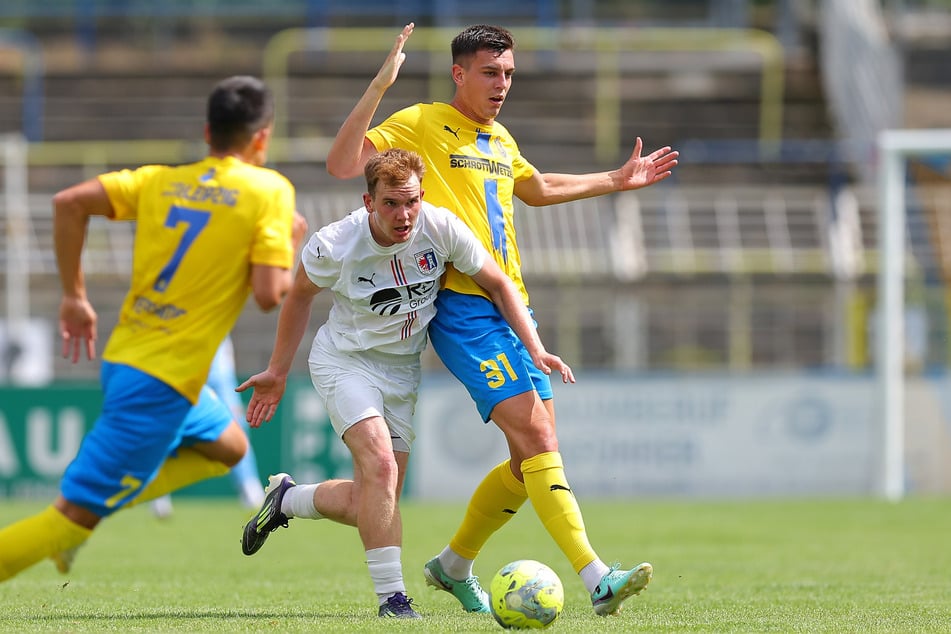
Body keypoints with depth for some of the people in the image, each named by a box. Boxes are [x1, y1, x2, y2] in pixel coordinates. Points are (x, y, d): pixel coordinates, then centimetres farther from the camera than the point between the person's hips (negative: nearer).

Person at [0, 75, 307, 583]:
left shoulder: (161, 180, 9)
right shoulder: (270, 190, -6)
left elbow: (68, 202, -2)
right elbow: (269, 295, -14)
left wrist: (73, 295, 6)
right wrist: (290, 243, 6)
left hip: (122, 359, 7)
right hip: (165, 381, -7)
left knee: (226, 446, 29)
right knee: (78, 511, -3)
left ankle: (96, 510, 14)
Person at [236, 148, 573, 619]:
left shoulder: (441, 228, -19)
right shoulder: (334, 246, -23)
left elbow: (497, 285, -5)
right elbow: (300, 295, -2)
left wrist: (535, 350, -13)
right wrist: (278, 372, 5)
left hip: (402, 368, 4)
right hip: (344, 361, -4)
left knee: (369, 505, 3)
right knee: (380, 464, -27)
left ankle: (286, 499, 32)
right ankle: (391, 597, -19)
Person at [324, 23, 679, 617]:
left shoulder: (500, 139, 19)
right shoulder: (421, 124, -3)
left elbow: (535, 188, 40)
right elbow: (342, 164, -16)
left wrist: (617, 180, 42)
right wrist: (379, 86, -22)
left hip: (511, 306, 8)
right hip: (461, 307, -8)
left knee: (532, 462, 6)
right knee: (537, 439, -19)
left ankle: (455, 564, 26)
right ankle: (598, 578, -28)